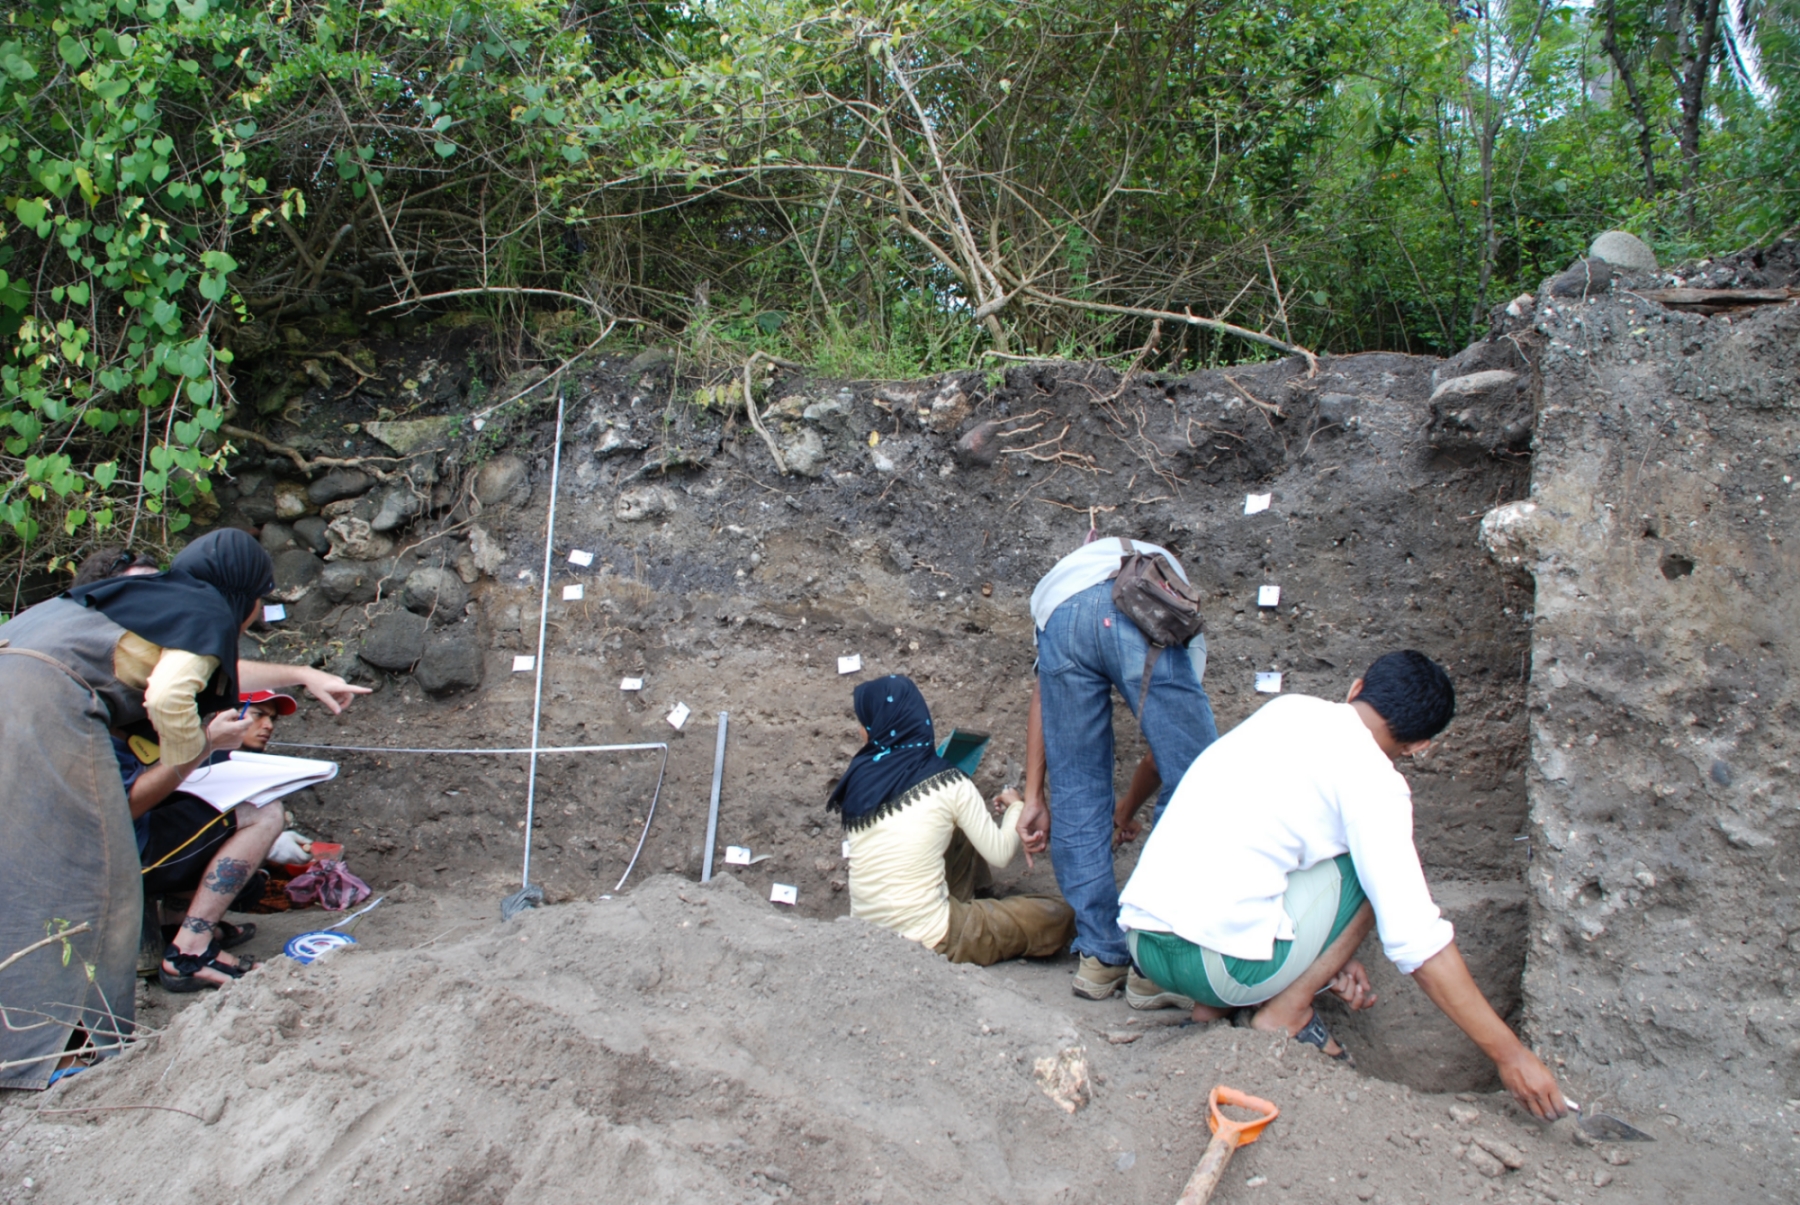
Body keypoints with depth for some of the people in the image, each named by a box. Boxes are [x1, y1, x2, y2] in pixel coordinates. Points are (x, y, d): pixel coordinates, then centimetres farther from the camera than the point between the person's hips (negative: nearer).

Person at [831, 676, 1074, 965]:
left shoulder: (858, 778, -4)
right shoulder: (948, 784, -13)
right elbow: (1000, 854, -4)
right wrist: (1017, 807, 14)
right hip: (926, 941, -5)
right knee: (1059, 916, 6)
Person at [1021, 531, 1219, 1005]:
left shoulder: (1069, 566, 45)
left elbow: (1042, 700, 31)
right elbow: (1171, 744, 40)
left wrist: (1033, 799, 30)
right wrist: (1123, 811, 53)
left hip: (1061, 612, 2)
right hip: (1145, 615, -2)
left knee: (1075, 795, 15)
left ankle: (1101, 958, 21)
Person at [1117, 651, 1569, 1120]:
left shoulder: (1287, 708, 14)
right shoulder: (1371, 780, -6)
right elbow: (1416, 940, -11)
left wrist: (1324, 954, 24)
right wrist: (1509, 1053, -3)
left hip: (1139, 944, 7)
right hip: (1218, 965, -7)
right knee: (1378, 870, 7)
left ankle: (1211, 1007, 17)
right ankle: (1285, 1012, 5)